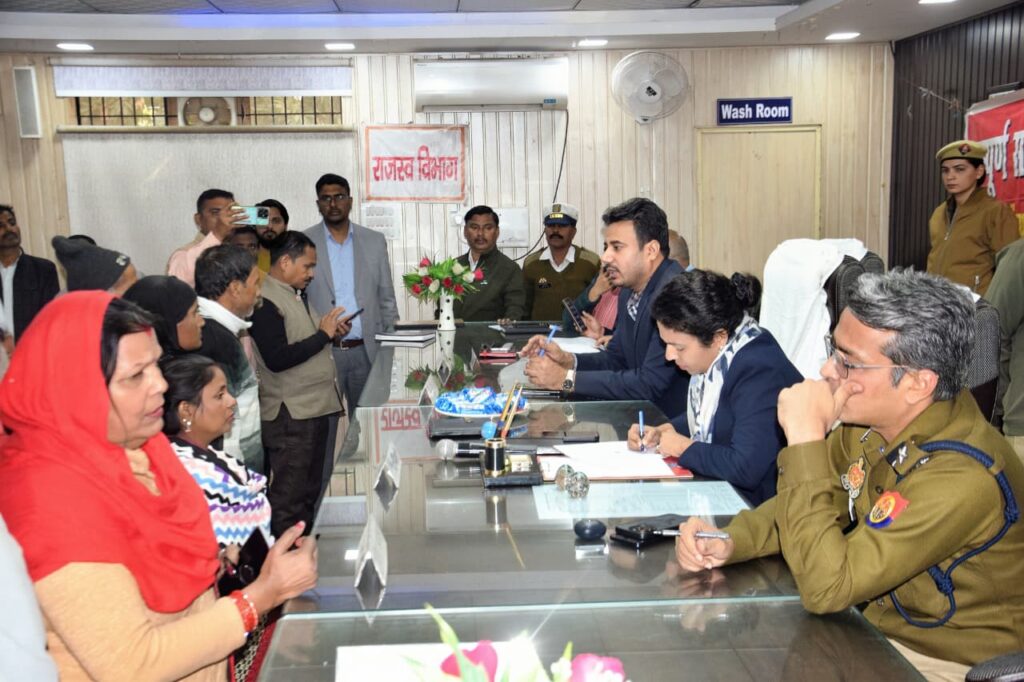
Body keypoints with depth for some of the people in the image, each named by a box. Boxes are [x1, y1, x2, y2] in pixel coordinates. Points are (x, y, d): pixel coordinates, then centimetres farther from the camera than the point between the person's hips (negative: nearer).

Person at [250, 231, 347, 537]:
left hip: (314, 408, 10)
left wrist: (331, 331, 6)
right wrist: (323, 334, -16)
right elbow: (277, 359, -23)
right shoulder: (265, 300, -16)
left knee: (309, 491, 18)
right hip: (289, 415, -10)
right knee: (288, 499, -2)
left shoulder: (295, 294, 15)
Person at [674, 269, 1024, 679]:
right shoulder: (873, 416, -10)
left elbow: (825, 588, -33)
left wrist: (806, 438, -34)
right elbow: (808, 501, 5)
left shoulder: (960, 478, -33)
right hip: (881, 622, 6)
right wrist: (730, 542, -15)